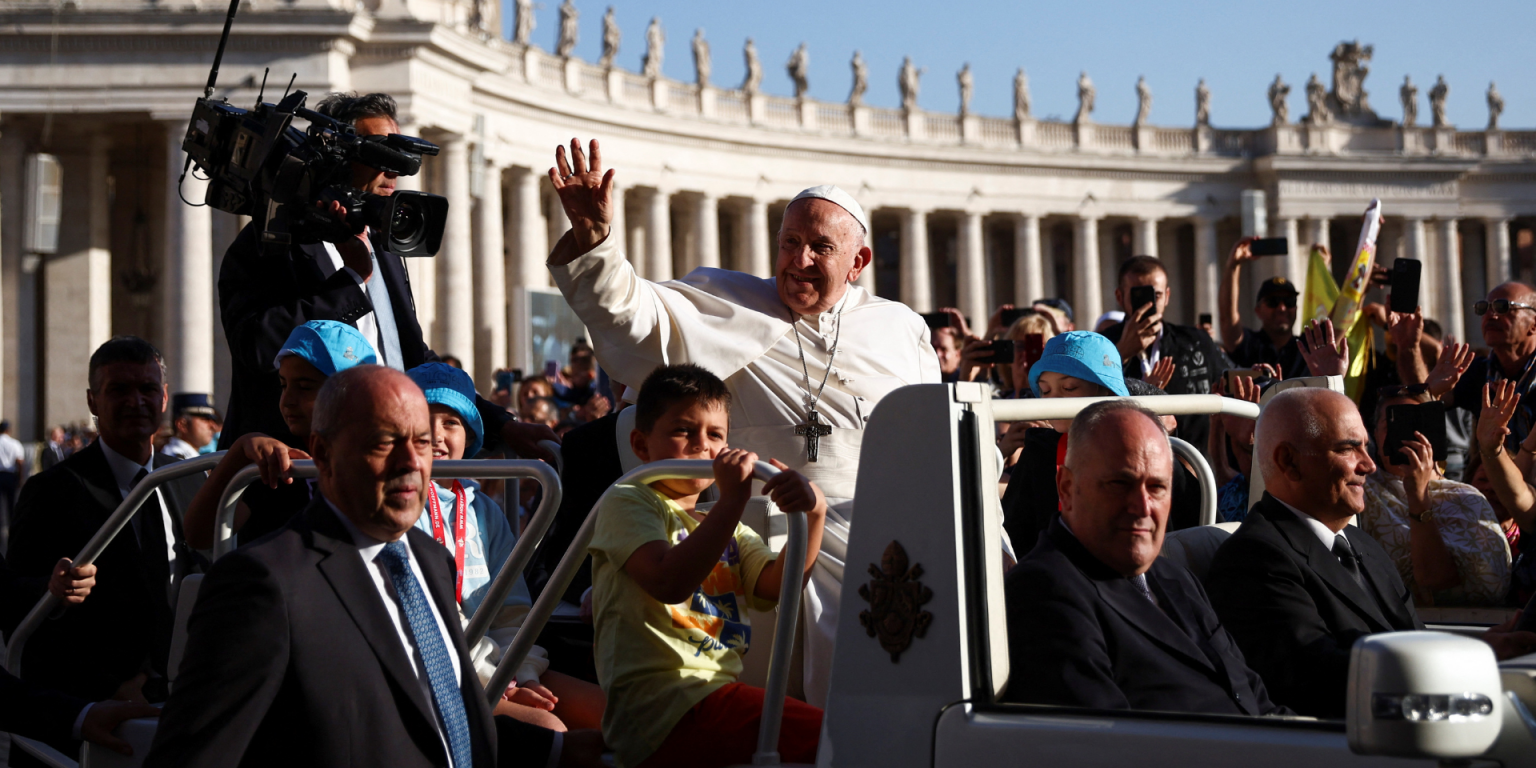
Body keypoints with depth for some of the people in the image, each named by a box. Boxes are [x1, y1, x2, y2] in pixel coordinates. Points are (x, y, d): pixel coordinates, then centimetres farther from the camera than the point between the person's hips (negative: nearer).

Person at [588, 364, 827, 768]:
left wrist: (812, 513, -14)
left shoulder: (728, 528, 26)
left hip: (717, 696, 8)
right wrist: (733, 499, -20)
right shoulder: (627, 504, 3)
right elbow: (668, 582, -18)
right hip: (661, 706, -8)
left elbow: (777, 584, 3)